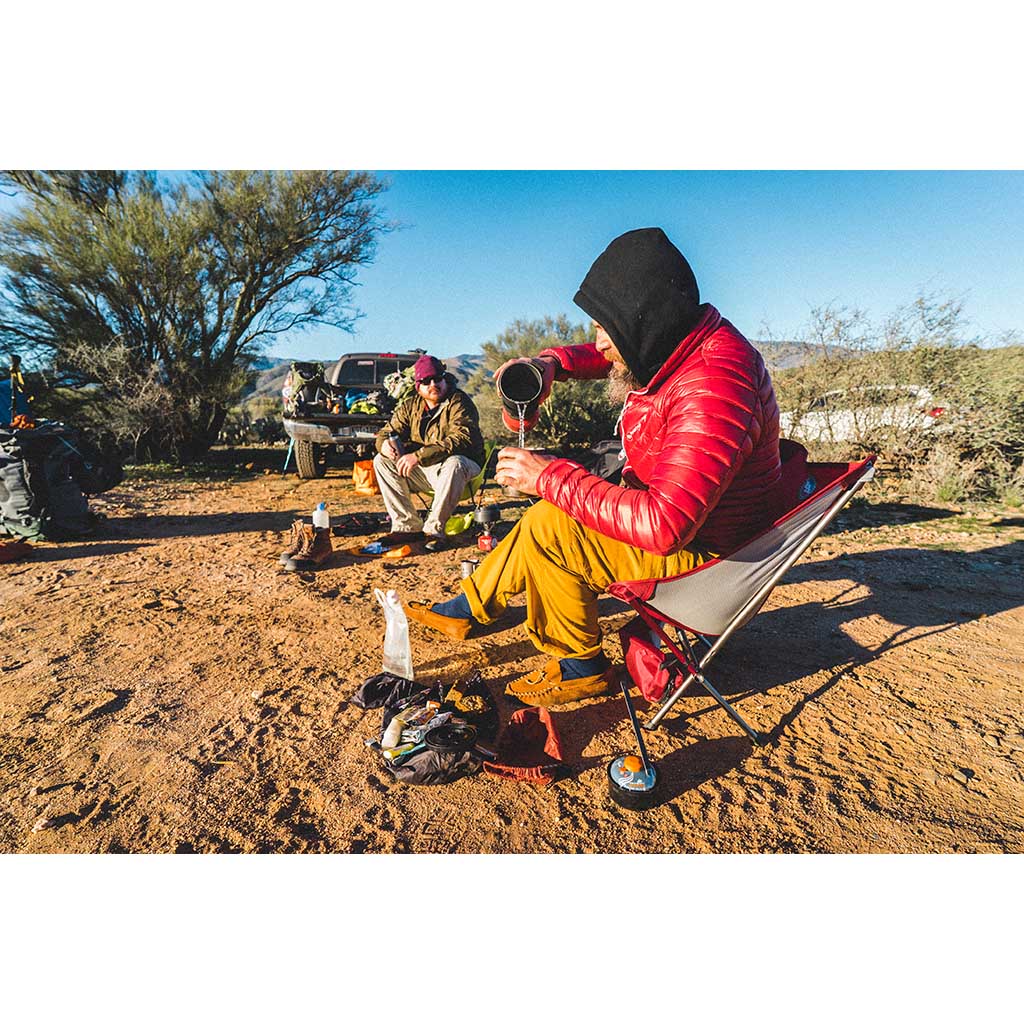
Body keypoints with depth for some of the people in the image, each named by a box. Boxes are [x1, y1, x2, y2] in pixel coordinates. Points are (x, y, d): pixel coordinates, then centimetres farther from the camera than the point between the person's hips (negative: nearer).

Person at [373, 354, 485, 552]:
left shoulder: (459, 402, -13)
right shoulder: (411, 406, 6)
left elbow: (461, 439, -29)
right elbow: (386, 431, 9)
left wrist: (419, 456, -35)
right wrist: (384, 444, -19)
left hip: (463, 464, -5)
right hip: (423, 472, 6)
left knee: (453, 464, -39)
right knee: (381, 461, -9)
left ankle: (434, 529, -24)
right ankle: (407, 527, -12)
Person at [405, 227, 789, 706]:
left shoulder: (712, 387, -31)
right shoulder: (677, 342, -2)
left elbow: (664, 525, -38)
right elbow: (600, 356, 16)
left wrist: (551, 477, -29)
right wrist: (550, 363, -7)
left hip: (702, 550, -9)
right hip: (674, 511, 10)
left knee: (547, 528, -20)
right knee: (545, 516, 11)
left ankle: (581, 668, 2)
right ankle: (467, 608, 25)